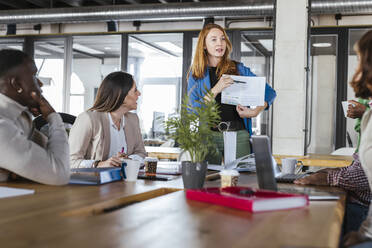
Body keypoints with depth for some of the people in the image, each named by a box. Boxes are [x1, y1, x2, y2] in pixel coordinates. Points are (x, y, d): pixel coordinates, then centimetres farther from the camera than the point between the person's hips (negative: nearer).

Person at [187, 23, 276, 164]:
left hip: (239, 134, 1)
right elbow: (193, 110, -2)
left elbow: (269, 92, 11)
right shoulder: (196, 74, 9)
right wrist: (215, 90, -14)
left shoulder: (239, 69, 11)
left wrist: (257, 111, -8)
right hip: (209, 135, 0)